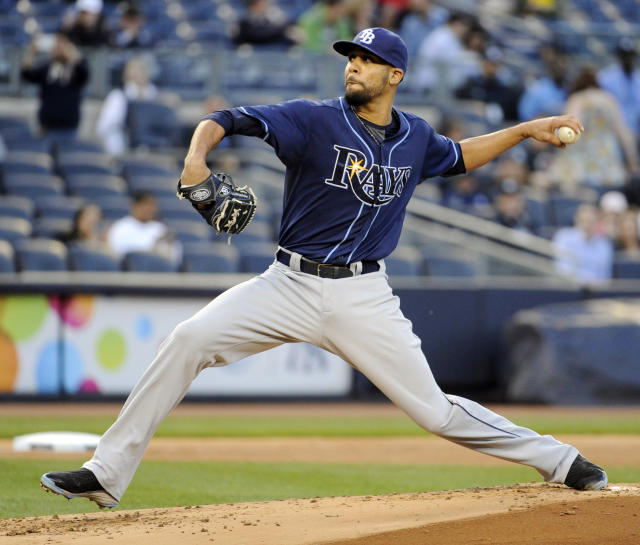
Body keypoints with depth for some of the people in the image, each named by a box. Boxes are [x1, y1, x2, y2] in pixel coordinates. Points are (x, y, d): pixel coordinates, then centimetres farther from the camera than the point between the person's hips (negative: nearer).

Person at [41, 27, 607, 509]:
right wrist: (197, 155, -37)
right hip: (290, 286, -1)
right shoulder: (315, 120, -7)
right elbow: (227, 120, -16)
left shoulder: (415, 137, 6)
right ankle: (107, 474, -13)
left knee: (434, 409, -4)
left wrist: (524, 130, 21)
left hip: (363, 298, 1)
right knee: (188, 340, -18)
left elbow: (458, 156, 30)